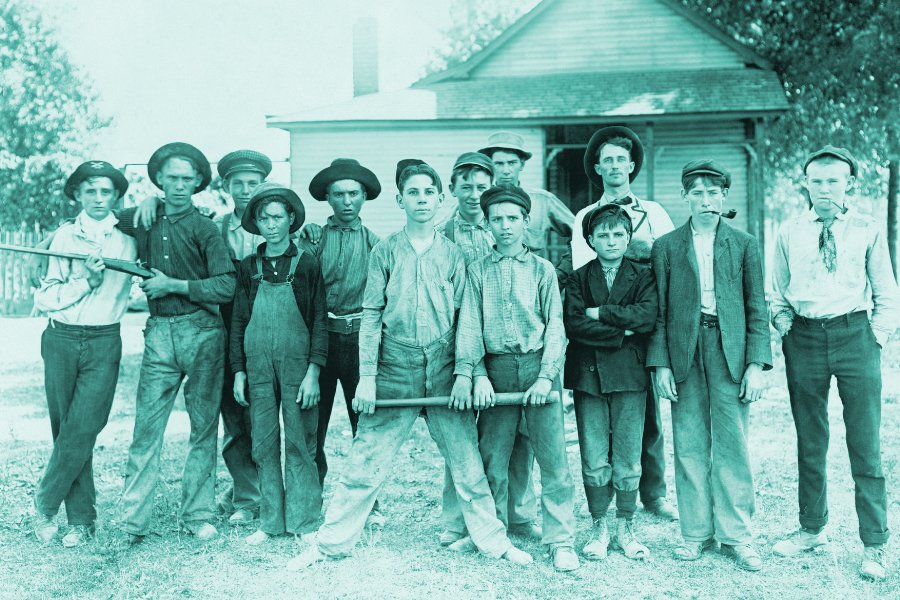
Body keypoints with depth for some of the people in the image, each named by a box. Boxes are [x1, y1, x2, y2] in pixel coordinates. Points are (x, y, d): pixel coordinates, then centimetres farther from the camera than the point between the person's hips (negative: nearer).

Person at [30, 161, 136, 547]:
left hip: (103, 344, -1)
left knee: (80, 432, -9)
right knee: (66, 432, 3)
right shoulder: (65, 236, 6)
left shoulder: (127, 237, 5)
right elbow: (45, 298, 0)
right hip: (60, 341, 1)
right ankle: (82, 519, 13)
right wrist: (86, 281, -14)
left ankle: (44, 504, 10)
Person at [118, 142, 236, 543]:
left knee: (204, 427, 4)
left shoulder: (204, 228, -1)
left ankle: (197, 516, 14)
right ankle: (133, 521, 4)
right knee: (146, 427, -3)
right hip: (159, 333, 2)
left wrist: (174, 285, -12)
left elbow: (227, 287, -10)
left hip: (202, 333, -2)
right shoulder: (140, 221, 9)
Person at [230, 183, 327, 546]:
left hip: (297, 364, -3)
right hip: (259, 366, 3)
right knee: (264, 445, 5)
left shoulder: (307, 264, 0)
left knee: (300, 444, -1)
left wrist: (313, 372, -9)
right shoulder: (249, 266, 8)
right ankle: (270, 522, 14)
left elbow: (319, 321, -2)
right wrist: (239, 371, 6)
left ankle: (304, 523, 7)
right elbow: (238, 321, 11)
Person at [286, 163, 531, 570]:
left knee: (468, 463, 5)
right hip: (394, 370, -1)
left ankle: (493, 540, 20)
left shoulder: (452, 253, 7)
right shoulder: (385, 251, 4)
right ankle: (330, 543, 12)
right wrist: (367, 377, -6)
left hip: (444, 372, 1)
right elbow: (371, 316, 2)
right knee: (364, 463, 0)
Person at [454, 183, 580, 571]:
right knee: (492, 458, 5)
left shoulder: (542, 269, 6)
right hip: (496, 369, 1)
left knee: (553, 457, -3)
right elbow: (469, 325, 2)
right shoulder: (478, 270, 9)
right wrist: (475, 375, -10)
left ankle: (561, 540, 5)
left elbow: (554, 325, 1)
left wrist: (546, 376, -10)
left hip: (537, 366, -1)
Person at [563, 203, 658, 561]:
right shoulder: (579, 279, 9)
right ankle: (599, 528, 16)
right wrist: (621, 333, -10)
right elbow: (573, 324, -6)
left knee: (628, 459, 2)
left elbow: (648, 316, -10)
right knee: (594, 460, 1)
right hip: (588, 374, 0)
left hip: (629, 374, 0)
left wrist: (602, 313, -9)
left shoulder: (643, 276, 9)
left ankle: (626, 528, 16)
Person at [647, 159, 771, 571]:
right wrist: (661, 363, -2)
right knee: (690, 447, 5)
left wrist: (757, 363, -4)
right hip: (684, 353, 1)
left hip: (730, 351, 0)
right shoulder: (666, 246, 8)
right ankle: (696, 532, 16)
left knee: (732, 446, 1)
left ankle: (736, 536, 11)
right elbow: (659, 310, 6)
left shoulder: (744, 244, 7)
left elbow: (757, 308, 5)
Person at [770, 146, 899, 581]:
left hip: (854, 335, -2)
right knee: (810, 442, 11)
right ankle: (812, 528, 25)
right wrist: (785, 331, 1)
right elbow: (777, 293, 15)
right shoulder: (789, 234, 7)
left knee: (865, 444, -1)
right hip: (805, 338, 2)